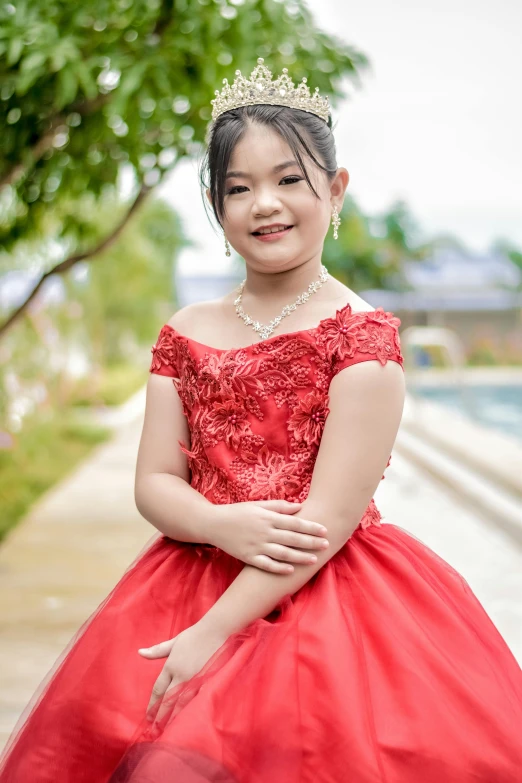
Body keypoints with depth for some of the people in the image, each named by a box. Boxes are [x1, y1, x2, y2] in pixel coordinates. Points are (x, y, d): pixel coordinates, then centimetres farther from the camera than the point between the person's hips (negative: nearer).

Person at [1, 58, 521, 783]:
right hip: (196, 580, 4)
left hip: (330, 597, -4)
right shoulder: (186, 333, 9)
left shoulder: (363, 335, -7)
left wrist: (214, 632, -18)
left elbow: (331, 516, -14)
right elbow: (153, 483, 7)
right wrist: (221, 524, -16)